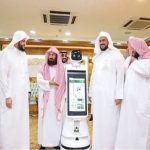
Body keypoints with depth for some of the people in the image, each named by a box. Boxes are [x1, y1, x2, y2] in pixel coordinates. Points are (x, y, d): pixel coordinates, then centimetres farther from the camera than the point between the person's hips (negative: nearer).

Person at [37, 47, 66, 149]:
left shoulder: (62, 69, 5)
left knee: (56, 120, 2)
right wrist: (49, 83, -19)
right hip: (45, 99, 1)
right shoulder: (43, 68, 8)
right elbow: (39, 80, -4)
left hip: (57, 99, 0)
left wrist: (64, 97, -8)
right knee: (45, 120, 4)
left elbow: (66, 83, 1)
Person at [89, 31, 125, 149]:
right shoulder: (97, 57, 17)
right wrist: (91, 92, 13)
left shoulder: (116, 54, 0)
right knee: (98, 121, 10)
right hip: (97, 94, 6)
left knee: (110, 121, 0)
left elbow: (120, 75, -8)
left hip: (110, 94, -5)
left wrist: (119, 95, -15)